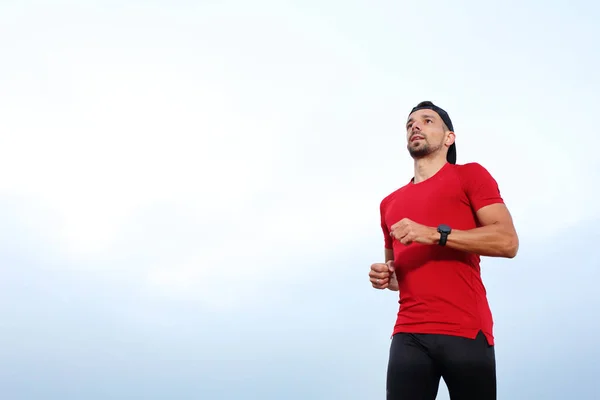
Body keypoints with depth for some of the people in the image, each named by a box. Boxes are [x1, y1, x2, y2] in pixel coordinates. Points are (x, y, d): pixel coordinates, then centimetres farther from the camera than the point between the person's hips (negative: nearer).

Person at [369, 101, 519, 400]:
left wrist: (435, 234, -14)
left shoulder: (470, 175, 6)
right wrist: (385, 276, 6)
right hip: (408, 335, 4)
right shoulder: (390, 203, 19)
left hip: (466, 332, -3)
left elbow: (508, 241, -6)